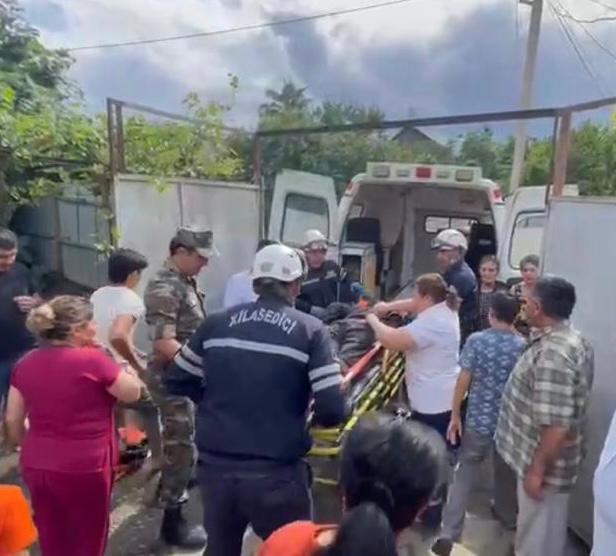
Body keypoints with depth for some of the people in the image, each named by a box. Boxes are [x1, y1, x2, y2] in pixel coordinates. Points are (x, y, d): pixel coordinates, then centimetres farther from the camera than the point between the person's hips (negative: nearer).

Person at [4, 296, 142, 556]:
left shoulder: (26, 363, 0)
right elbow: (133, 392, -6)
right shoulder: (92, 360, -18)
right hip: (84, 468, -5)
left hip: (36, 466, 6)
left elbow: (12, 421, 6)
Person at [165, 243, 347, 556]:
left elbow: (177, 381, 9)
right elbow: (332, 411, -14)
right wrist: (308, 417, 7)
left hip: (215, 467, 4)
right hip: (277, 475, -3)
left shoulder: (216, 322, 0)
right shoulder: (310, 330, -9)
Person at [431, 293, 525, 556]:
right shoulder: (523, 346, -6)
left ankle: (448, 534, 0)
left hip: (478, 420, -2)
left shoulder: (476, 340, -11)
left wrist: (455, 416, -2)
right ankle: (507, 514, 48)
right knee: (506, 470, 25)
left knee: (465, 474, 4)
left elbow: (463, 381, -11)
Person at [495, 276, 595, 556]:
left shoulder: (553, 354, -31)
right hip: (551, 457, 9)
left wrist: (537, 470, -22)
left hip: (545, 462, -9)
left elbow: (557, 426, -31)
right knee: (545, 531, 27)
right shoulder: (573, 340, 2)